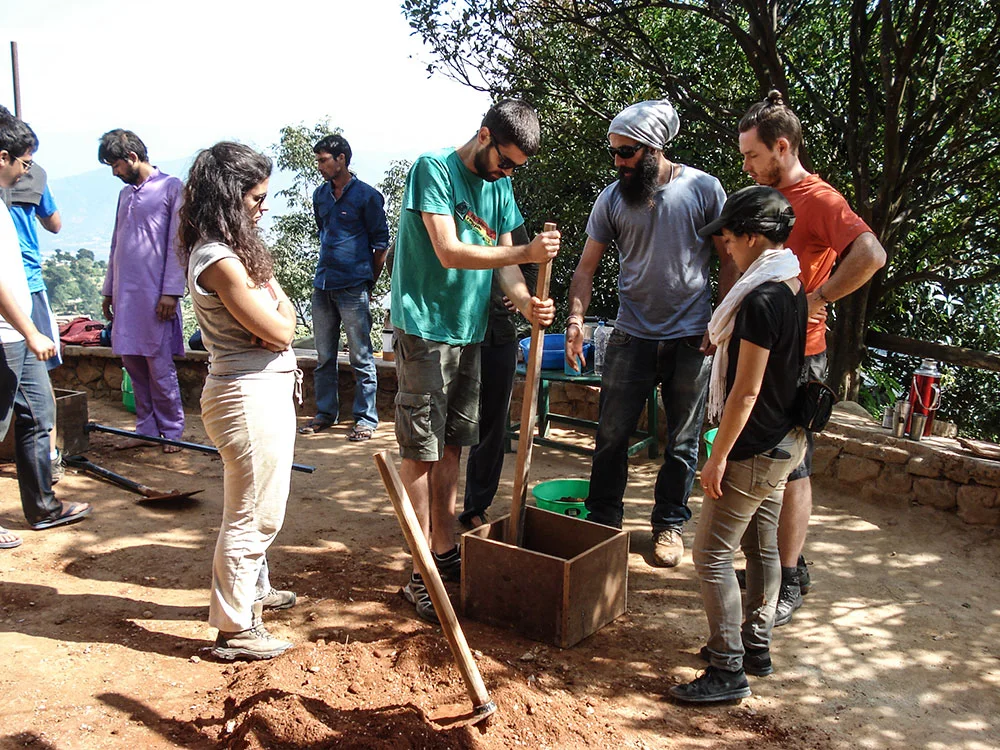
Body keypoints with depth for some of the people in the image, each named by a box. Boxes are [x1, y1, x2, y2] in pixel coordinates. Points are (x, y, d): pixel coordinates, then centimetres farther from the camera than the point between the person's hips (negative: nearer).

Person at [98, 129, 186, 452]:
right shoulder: (125, 194, 19)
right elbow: (116, 246, 22)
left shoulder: (171, 187, -1)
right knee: (132, 362, 7)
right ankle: (147, 428, 16)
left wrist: (171, 292, -14)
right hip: (125, 293, 7)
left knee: (159, 365, -4)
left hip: (155, 293, -7)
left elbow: (177, 244, -8)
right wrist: (109, 289, 19)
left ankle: (171, 430, 8)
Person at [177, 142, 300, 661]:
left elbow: (281, 305, 11)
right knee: (251, 515, 1)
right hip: (251, 397, -11)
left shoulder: (230, 250, 11)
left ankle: (252, 589, 44)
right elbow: (281, 331, -18)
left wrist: (273, 311, -7)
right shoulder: (221, 261, -22)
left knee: (258, 509, 25)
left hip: (264, 390, 11)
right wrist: (280, 310, 0)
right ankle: (236, 629, 15)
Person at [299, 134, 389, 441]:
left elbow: (381, 242, -1)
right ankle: (325, 412, 23)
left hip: (354, 288, -6)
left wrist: (369, 282, 1)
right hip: (322, 286, 6)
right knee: (324, 356, 12)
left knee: (361, 357, -1)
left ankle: (366, 417, 7)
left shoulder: (367, 195, -5)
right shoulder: (320, 195, 13)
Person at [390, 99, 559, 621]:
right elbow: (449, 252, -20)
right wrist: (525, 253, -22)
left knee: (451, 446, 14)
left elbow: (503, 261, 7)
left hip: (470, 330, 7)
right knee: (421, 453, -3)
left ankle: (446, 552, 25)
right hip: (424, 328, -7)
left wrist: (524, 300, -14)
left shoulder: (500, 187, 12)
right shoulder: (434, 169, -10)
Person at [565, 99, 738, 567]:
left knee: (683, 441, 9)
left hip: (692, 337, -1)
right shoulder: (612, 199, 2)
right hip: (632, 335, 1)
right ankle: (602, 521, 20)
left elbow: (728, 261, 1)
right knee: (612, 434, 4)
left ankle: (669, 524, 25)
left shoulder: (703, 189, -3)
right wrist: (576, 319, -13)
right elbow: (586, 267, 3)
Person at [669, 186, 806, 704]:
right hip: (784, 441, 10)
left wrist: (719, 457, -17)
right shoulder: (793, 289, 8)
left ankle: (729, 670, 5)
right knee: (761, 546, 18)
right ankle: (756, 646, 32)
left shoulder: (761, 300, -22)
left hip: (755, 448, -10)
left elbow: (746, 391, -22)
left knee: (712, 553, -2)